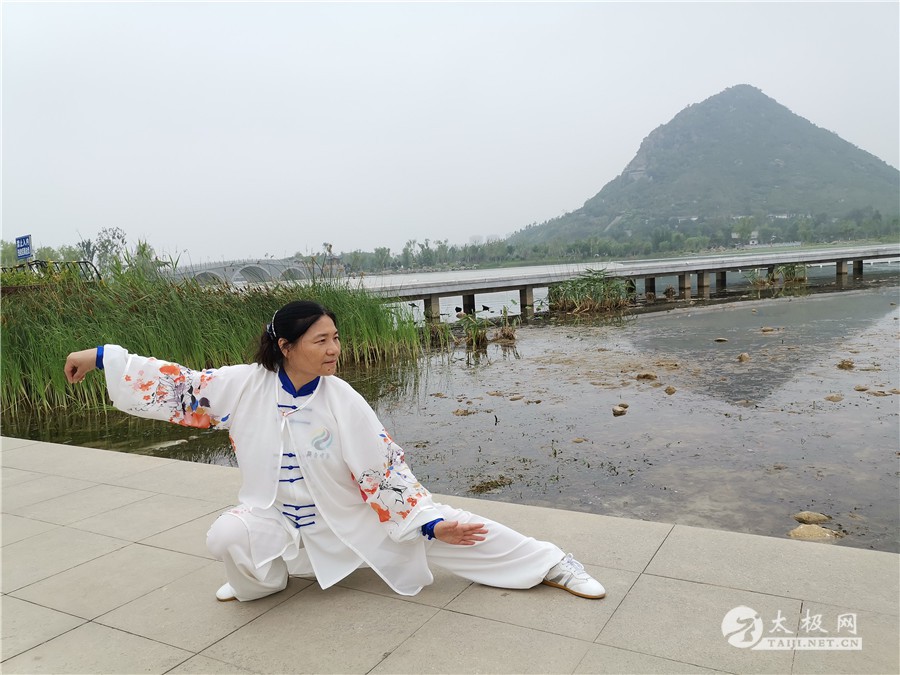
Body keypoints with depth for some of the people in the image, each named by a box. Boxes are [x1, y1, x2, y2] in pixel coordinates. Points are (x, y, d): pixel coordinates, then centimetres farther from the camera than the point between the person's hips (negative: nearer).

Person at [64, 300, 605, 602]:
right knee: (227, 536, -29)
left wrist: (429, 524, -18)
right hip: (280, 526, 1)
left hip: (354, 520, -1)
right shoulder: (246, 385, -17)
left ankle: (553, 565, 9)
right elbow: (178, 388, -10)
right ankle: (264, 581, 8)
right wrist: (101, 356, -11)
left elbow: (387, 471, -15)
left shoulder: (344, 401, -20)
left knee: (441, 525, -11)